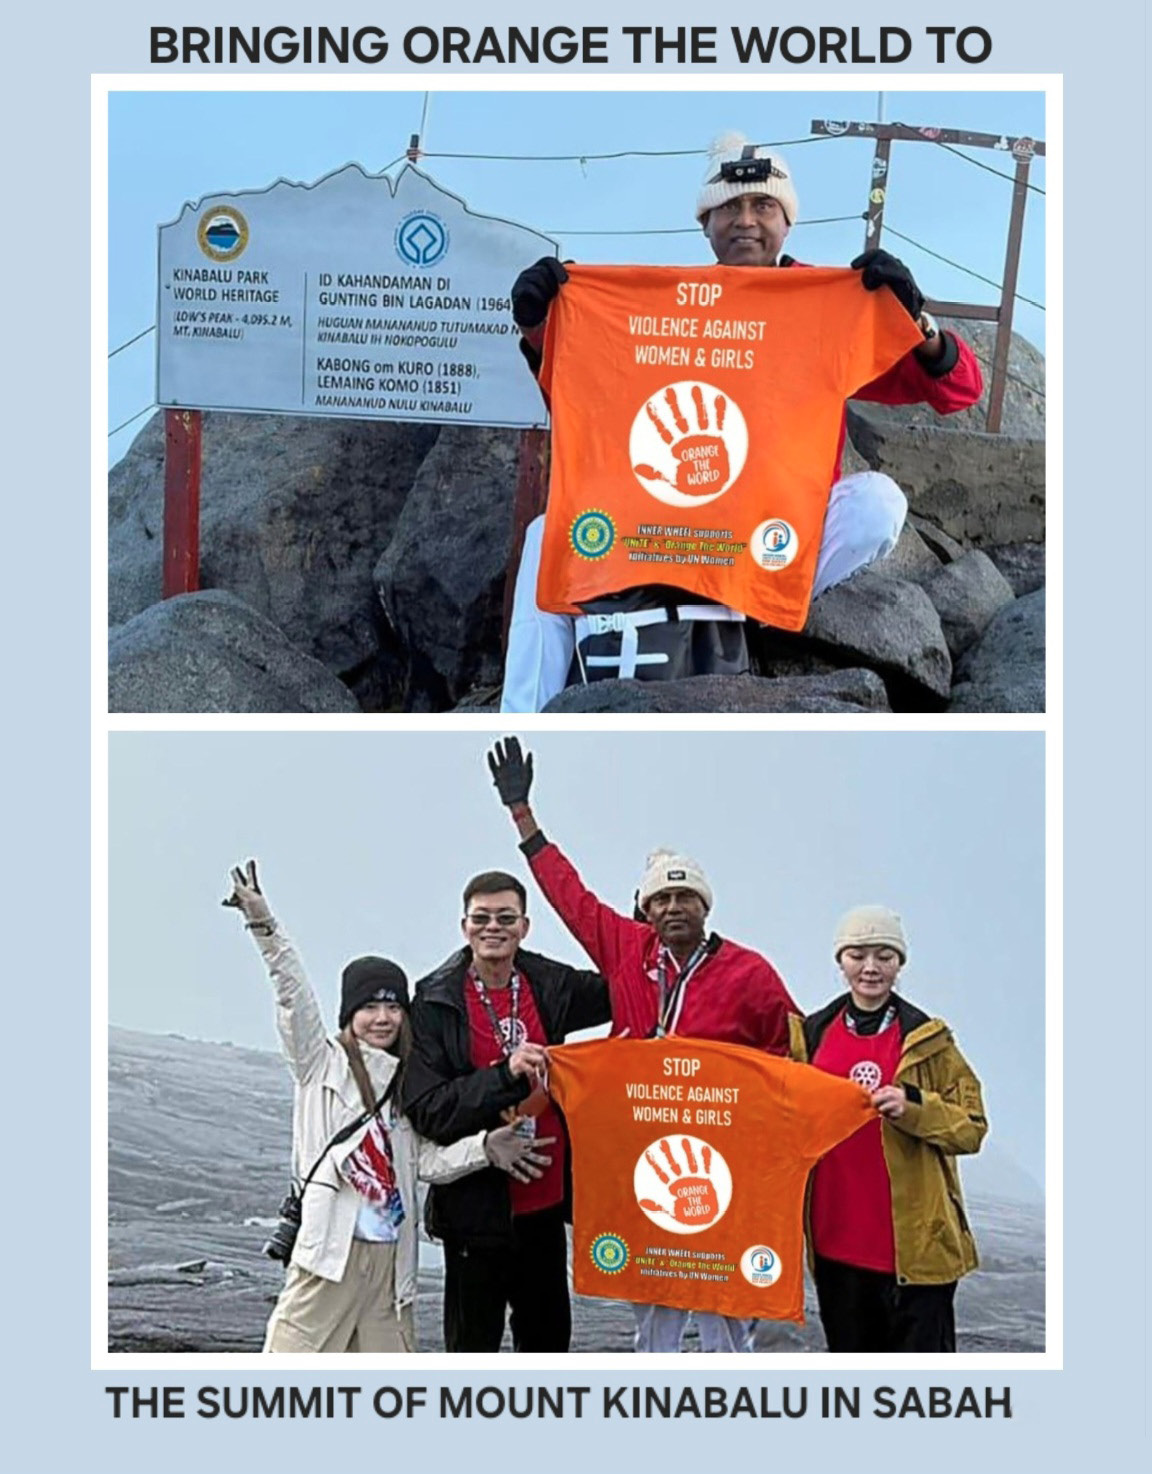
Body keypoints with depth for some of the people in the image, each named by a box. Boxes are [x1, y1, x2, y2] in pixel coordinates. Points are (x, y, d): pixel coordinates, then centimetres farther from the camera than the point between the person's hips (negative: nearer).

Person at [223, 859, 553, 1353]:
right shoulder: (322, 1063, 2)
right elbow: (294, 996, -11)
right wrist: (263, 925, -23)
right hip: (331, 1246, -6)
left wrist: (484, 1147, -5)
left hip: (390, 1253, 6)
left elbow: (427, 1160, 12)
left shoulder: (405, 1083, 17)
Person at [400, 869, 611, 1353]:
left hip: (545, 1200, 5)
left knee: (548, 1334, 18)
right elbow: (426, 1110, -17)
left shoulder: (550, 985, 2)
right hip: (477, 1205, -5)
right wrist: (504, 1076, -28)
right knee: (473, 1344, 6)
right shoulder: (436, 1001, -10)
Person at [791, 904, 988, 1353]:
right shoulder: (811, 1034, 10)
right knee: (849, 1352, 13)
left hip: (915, 1237, -3)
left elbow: (972, 1126, -2)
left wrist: (913, 1106, -18)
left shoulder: (928, 1039, 2)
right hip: (837, 1236, 3)